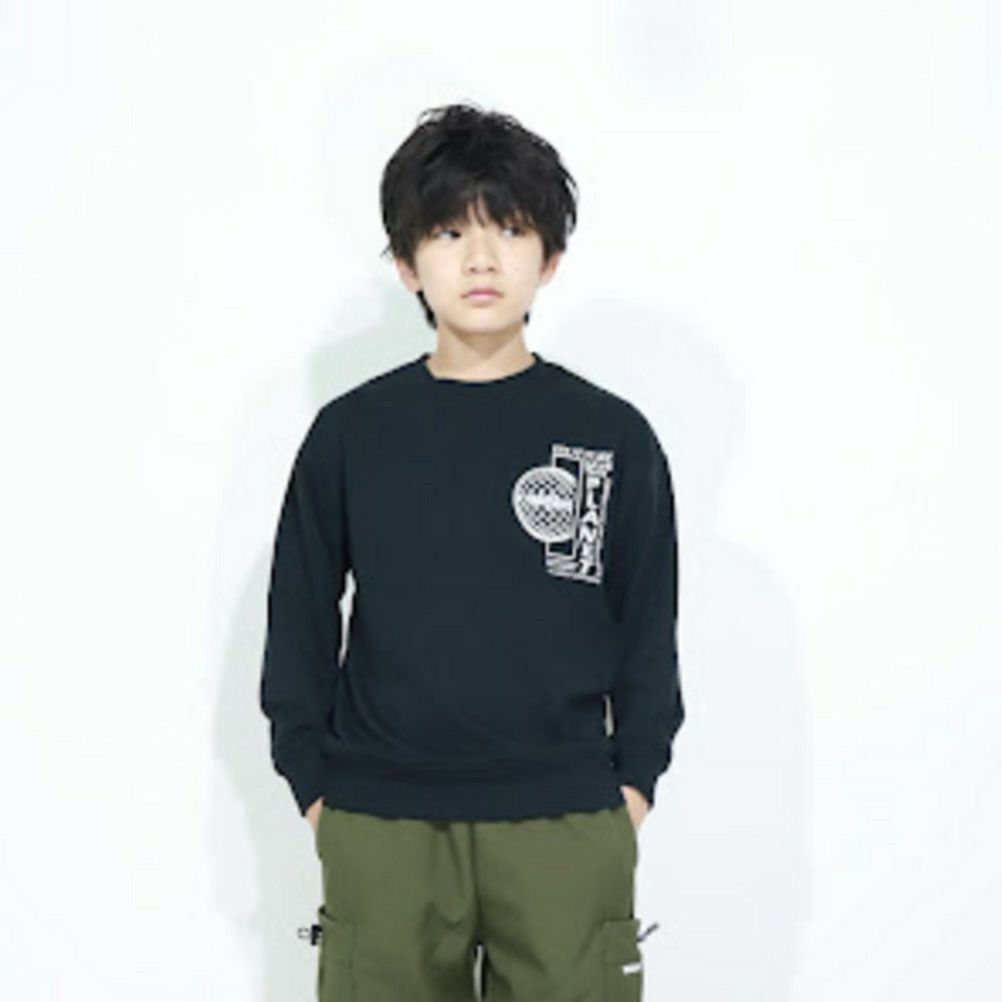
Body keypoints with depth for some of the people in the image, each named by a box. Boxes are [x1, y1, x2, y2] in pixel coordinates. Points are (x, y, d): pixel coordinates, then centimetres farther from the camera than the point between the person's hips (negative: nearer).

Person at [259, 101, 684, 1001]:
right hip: (379, 830, 1)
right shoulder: (350, 434, 4)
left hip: (566, 825, 0)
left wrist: (632, 790, 4)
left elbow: (649, 633, 9)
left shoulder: (613, 436, 4)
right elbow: (300, 622, 10)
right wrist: (316, 793, 6)